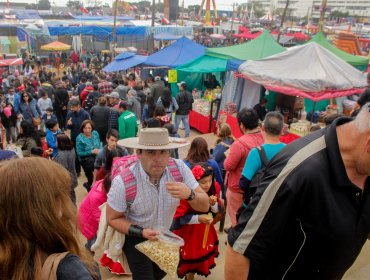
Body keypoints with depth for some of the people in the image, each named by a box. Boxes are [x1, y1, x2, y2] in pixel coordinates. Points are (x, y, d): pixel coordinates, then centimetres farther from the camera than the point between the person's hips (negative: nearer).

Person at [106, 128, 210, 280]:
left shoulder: (179, 168, -23)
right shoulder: (123, 182, -31)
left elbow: (205, 206, -18)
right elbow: (113, 218, -15)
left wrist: (189, 195, -39)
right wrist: (141, 232, -29)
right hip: (135, 239, -4)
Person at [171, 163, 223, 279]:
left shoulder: (213, 190, -12)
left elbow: (218, 211, -3)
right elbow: (178, 217, -24)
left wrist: (213, 204, -24)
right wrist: (198, 218, -32)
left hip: (205, 230, 5)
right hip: (188, 232, -5)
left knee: (202, 255, 19)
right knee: (189, 256, 11)